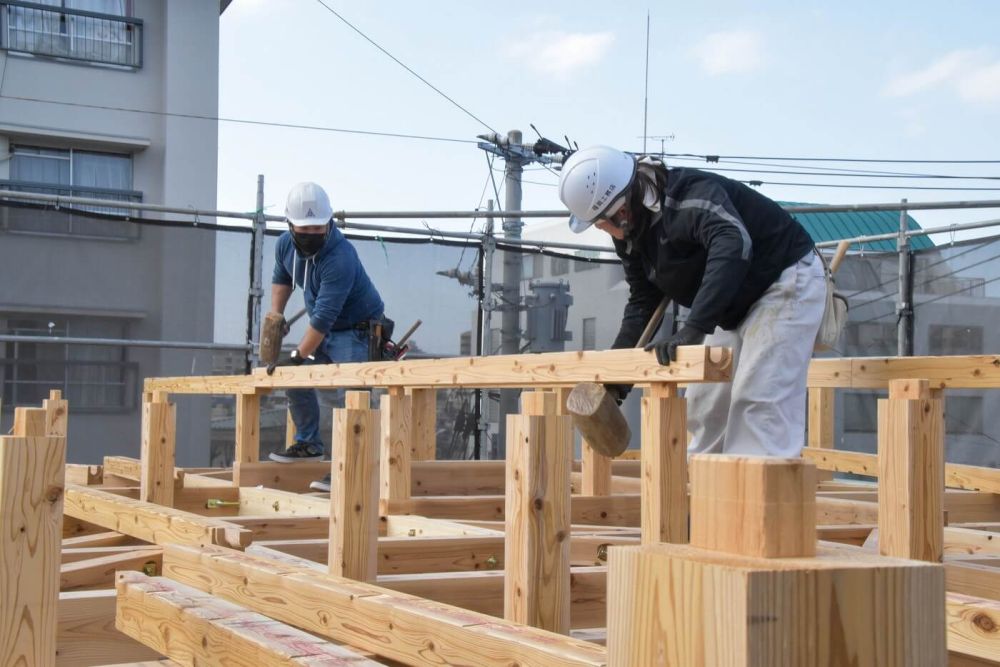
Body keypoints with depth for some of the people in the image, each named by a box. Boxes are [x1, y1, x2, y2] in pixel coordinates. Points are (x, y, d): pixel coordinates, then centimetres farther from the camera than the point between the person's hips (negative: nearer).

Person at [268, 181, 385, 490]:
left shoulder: (340, 258, -35)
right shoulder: (286, 244, -7)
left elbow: (323, 316, -35)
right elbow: (281, 279, 17)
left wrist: (298, 356, -29)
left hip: (357, 329, -9)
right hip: (325, 330, 9)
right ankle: (308, 444, 27)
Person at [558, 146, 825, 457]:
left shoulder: (688, 194, -32)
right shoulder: (630, 233, -4)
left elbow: (733, 246, -50)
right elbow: (643, 301, 5)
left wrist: (693, 329, -56)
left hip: (787, 281, -9)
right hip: (738, 306, 9)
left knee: (758, 402, -19)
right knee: (704, 407, 9)